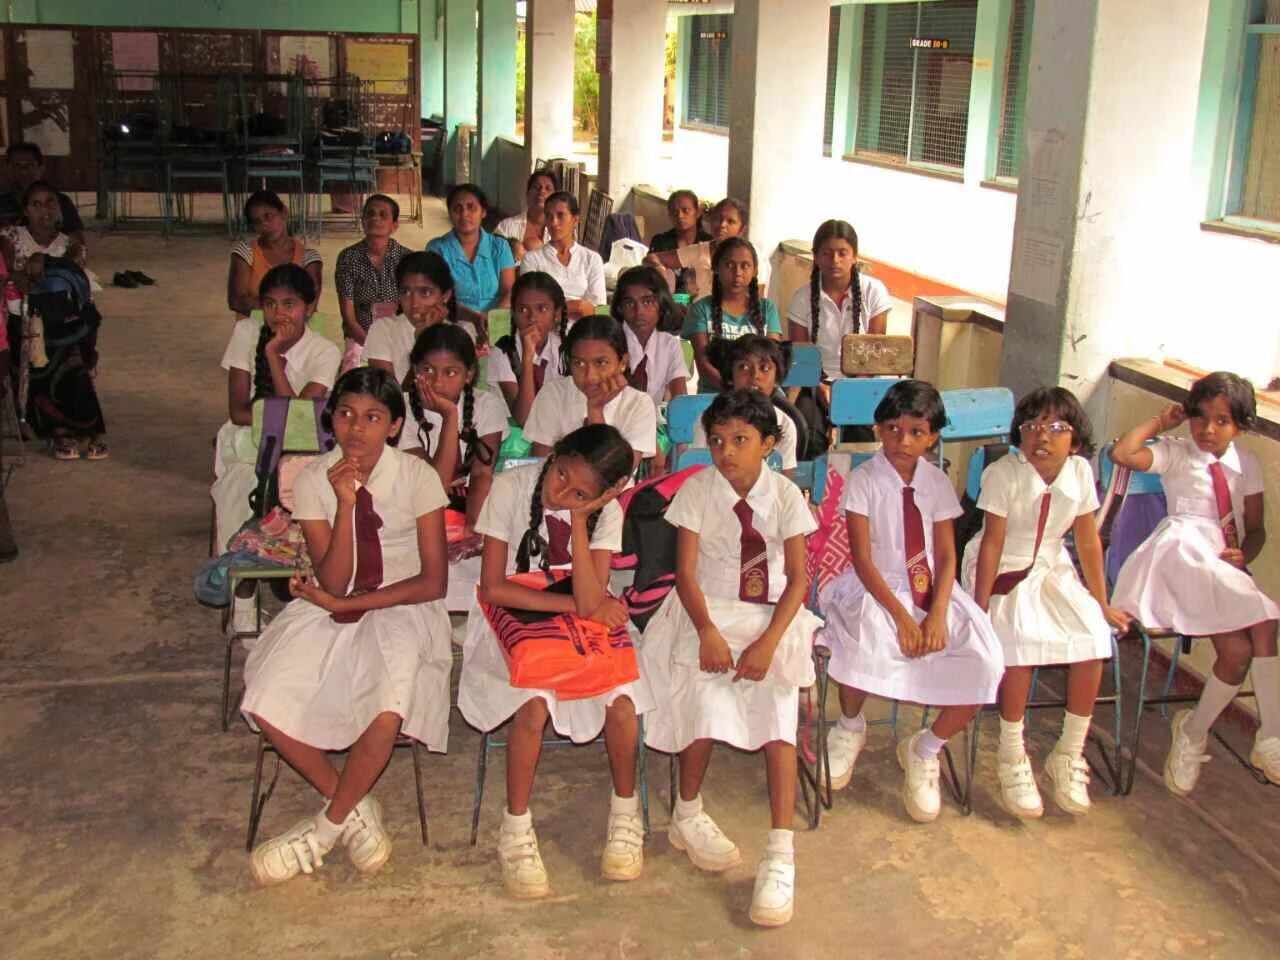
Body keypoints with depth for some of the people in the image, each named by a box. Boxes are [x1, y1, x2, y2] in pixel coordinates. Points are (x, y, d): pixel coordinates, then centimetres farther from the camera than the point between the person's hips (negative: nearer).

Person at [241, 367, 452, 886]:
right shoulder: (313, 480, -4)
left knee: (388, 710, -31)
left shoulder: (417, 477, -8)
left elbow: (433, 582, -9)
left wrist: (345, 603, -13)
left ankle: (329, 825, -4)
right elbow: (333, 581, -10)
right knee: (267, 704, -22)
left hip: (401, 608, -2)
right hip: (332, 608, 3)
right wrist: (345, 503, -22)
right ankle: (354, 808, 0)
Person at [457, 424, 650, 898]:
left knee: (621, 699, -23)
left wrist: (577, 519, -26)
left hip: (577, 626, 2)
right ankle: (516, 828, -9)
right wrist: (579, 605, -15)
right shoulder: (511, 488, -15)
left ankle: (625, 812, 4)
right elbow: (493, 587, -15)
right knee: (534, 702, -30)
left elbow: (590, 602, -20)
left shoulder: (606, 512, -9)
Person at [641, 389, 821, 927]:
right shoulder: (697, 491, -4)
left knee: (778, 706, -23)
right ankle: (687, 815, 1)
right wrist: (708, 632, -23)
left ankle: (781, 855, -20)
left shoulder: (785, 495, -3)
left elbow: (797, 578, -5)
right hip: (709, 611, 0)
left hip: (771, 615, 1)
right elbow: (686, 573, -7)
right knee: (706, 697, -26)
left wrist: (769, 641, -19)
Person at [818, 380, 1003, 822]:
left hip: (931, 590, 4)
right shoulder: (864, 481, -7)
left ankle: (925, 750, 7)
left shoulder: (937, 482, 5)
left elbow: (947, 556, 2)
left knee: (983, 664, -19)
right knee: (860, 649, -37)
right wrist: (901, 616, -21)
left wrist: (937, 613, -15)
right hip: (876, 589, -4)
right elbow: (863, 560, -11)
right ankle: (850, 728, -1)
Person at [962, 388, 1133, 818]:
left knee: (1092, 639, -17)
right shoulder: (1003, 473, -18)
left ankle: (1069, 756, 2)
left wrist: (1102, 604, 8)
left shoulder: (1080, 472, -6)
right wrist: (980, 608, -18)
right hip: (1003, 574, -4)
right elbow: (992, 542, -17)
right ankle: (1012, 758, -9)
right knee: (1020, 645, -29)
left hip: (1052, 572, 4)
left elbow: (1088, 542, 3)